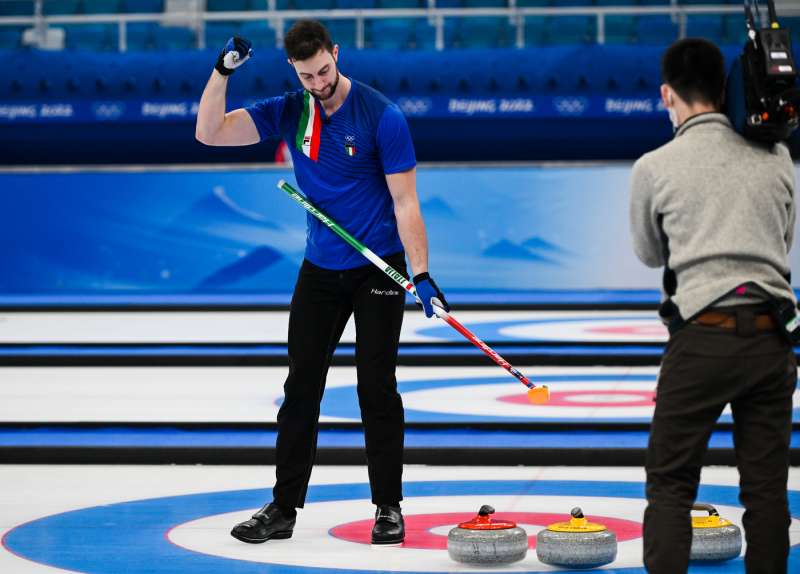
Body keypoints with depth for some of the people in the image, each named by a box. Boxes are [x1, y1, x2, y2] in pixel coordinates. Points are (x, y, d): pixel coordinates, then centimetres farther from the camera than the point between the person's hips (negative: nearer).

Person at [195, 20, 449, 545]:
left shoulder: (382, 116, -15)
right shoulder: (289, 112, -2)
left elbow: (405, 201, -15)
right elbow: (210, 133, -7)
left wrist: (422, 275, -22)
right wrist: (223, 71, -19)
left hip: (378, 267, -4)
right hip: (320, 269, 4)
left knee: (377, 389, -2)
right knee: (301, 388, 5)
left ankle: (389, 507, 8)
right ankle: (284, 507, 9)